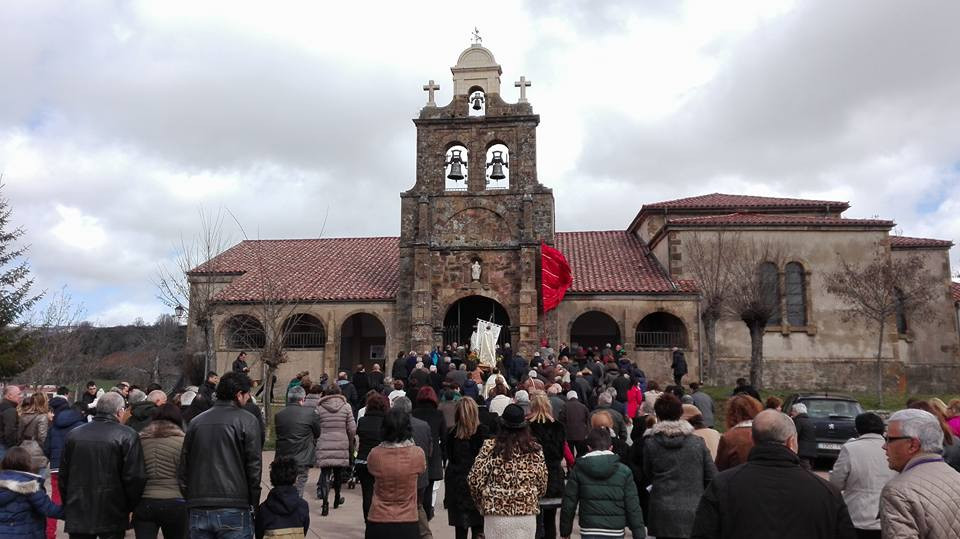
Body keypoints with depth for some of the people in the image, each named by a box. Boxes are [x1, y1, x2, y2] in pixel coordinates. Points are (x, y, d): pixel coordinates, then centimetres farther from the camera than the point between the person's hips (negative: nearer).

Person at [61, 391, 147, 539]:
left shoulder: (74, 434, 5)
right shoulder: (127, 436, -11)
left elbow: (63, 475, 11)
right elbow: (134, 477, -15)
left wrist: (67, 505, 22)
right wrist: (130, 508, 0)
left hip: (77, 515, 4)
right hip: (112, 516, -4)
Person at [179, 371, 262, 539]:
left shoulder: (196, 422, 9)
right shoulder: (247, 421, -5)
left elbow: (183, 468, 11)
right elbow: (254, 466, -7)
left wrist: (190, 500, 19)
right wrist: (253, 503, 4)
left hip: (198, 511, 5)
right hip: (234, 511, -5)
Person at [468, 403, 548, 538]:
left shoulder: (490, 447, -5)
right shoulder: (535, 449, 1)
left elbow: (474, 479, -5)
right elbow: (542, 482, 6)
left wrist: (482, 503, 11)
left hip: (496, 513, -1)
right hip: (527, 512, 2)